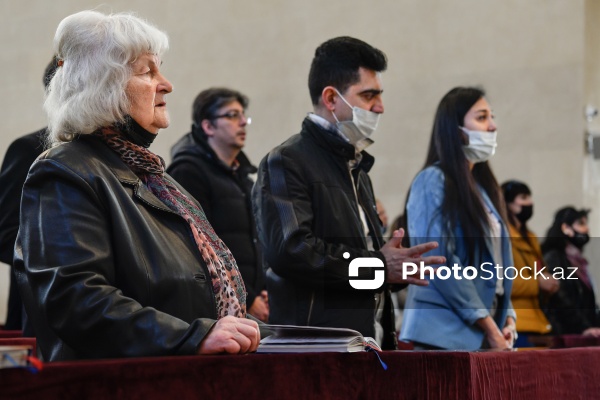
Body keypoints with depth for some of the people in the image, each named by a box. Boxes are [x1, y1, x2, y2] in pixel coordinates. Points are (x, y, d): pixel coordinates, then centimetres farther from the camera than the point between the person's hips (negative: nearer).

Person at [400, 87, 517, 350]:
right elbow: (441, 264, -14)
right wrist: (489, 327, -13)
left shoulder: (483, 187, 17)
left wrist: (507, 319, 3)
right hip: (448, 333, -7)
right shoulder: (433, 181, -6)